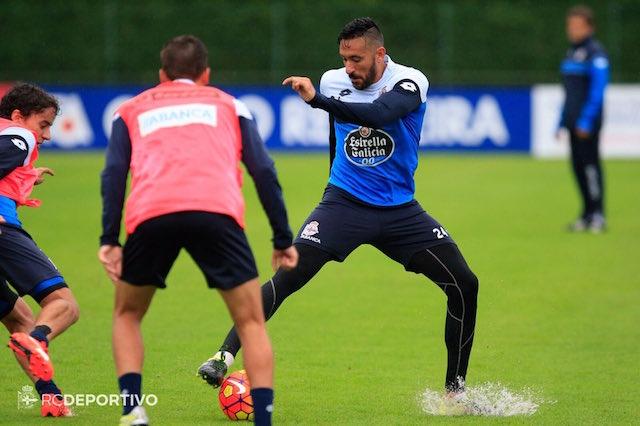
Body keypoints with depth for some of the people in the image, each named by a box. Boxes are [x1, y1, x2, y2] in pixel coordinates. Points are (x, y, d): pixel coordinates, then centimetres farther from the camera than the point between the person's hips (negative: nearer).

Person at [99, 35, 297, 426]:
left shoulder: (133, 110, 30)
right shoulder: (228, 105, 30)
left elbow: (114, 172, 13)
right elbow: (263, 170, 18)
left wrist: (110, 240, 6)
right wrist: (283, 239, 18)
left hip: (150, 213, 1)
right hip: (217, 210, -1)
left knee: (127, 313, 23)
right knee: (251, 322, 11)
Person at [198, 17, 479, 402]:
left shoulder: (409, 83, -15)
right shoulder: (333, 82, -1)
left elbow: (379, 115, -37)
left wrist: (318, 100, -47)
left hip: (399, 210, -1)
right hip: (345, 204, 1)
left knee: (465, 286, -7)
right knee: (289, 276, -20)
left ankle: (455, 389, 7)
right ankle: (225, 357, -19)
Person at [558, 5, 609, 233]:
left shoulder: (595, 52, -8)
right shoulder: (571, 53, 18)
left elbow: (597, 89, -16)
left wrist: (586, 120, -21)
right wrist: (563, 121, 20)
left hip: (588, 122, -8)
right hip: (574, 123, 8)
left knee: (590, 163, -9)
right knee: (578, 165, 7)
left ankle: (598, 216, -7)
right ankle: (587, 214, 13)